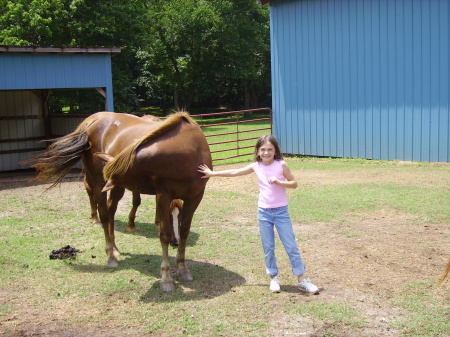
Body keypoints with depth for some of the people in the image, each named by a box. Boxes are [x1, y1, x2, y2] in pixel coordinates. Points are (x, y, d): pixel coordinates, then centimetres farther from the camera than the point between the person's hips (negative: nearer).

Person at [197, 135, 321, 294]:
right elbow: (234, 172, 9)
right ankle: (273, 278, 23)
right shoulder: (256, 167, 0)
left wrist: (279, 182, -21)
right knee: (268, 248, 8)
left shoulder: (281, 165, -7)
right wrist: (212, 173, 12)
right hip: (264, 212, 2)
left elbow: (294, 183, -4)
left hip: (281, 211, -2)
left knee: (291, 246, 0)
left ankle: (302, 280, 7)